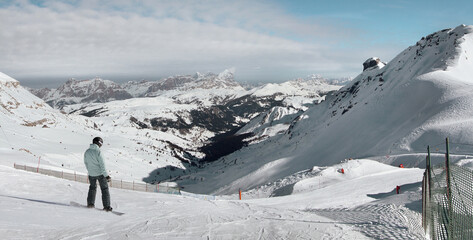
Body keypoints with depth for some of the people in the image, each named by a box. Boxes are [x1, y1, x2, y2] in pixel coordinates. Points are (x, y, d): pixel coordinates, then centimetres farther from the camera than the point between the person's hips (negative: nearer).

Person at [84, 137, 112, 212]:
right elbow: (102, 164, -18)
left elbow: (86, 163, 11)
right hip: (100, 173, -5)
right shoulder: (98, 151, -18)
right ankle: (107, 206, 2)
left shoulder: (87, 152, -2)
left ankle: (90, 203, 27)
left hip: (91, 174, 5)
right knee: (104, 189, 5)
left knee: (92, 187, 26)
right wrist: (106, 175, -13)